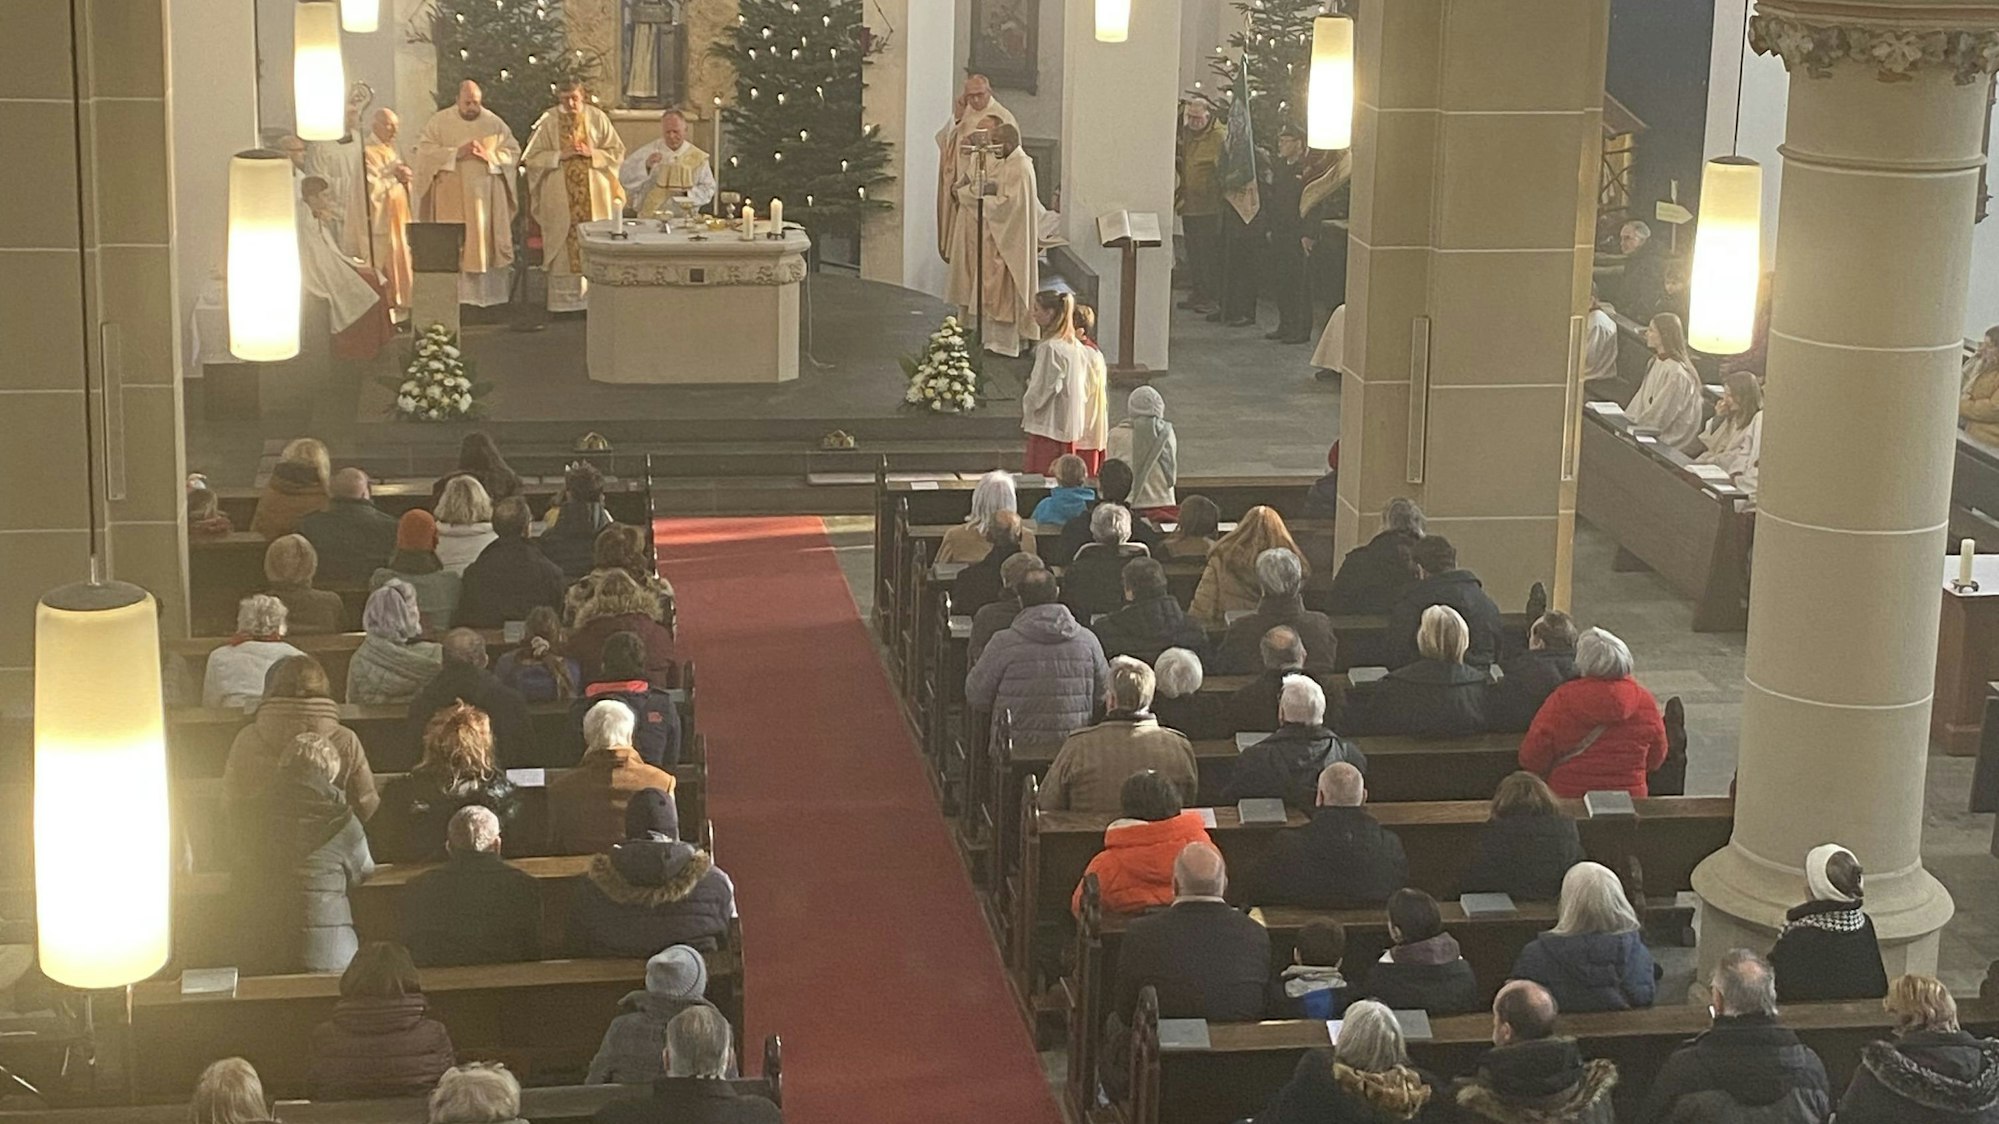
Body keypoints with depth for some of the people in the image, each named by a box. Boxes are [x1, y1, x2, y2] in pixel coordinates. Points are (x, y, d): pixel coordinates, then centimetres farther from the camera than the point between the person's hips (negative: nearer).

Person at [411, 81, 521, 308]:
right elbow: (424, 151, -6)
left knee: (486, 244, 0)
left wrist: (488, 155, -14)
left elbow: (512, 152, 4)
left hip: (486, 195, 2)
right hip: (451, 198, -2)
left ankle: (487, 295, 4)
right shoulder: (439, 122, 2)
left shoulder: (494, 123, 6)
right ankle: (454, 296, -5)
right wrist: (456, 153, -16)